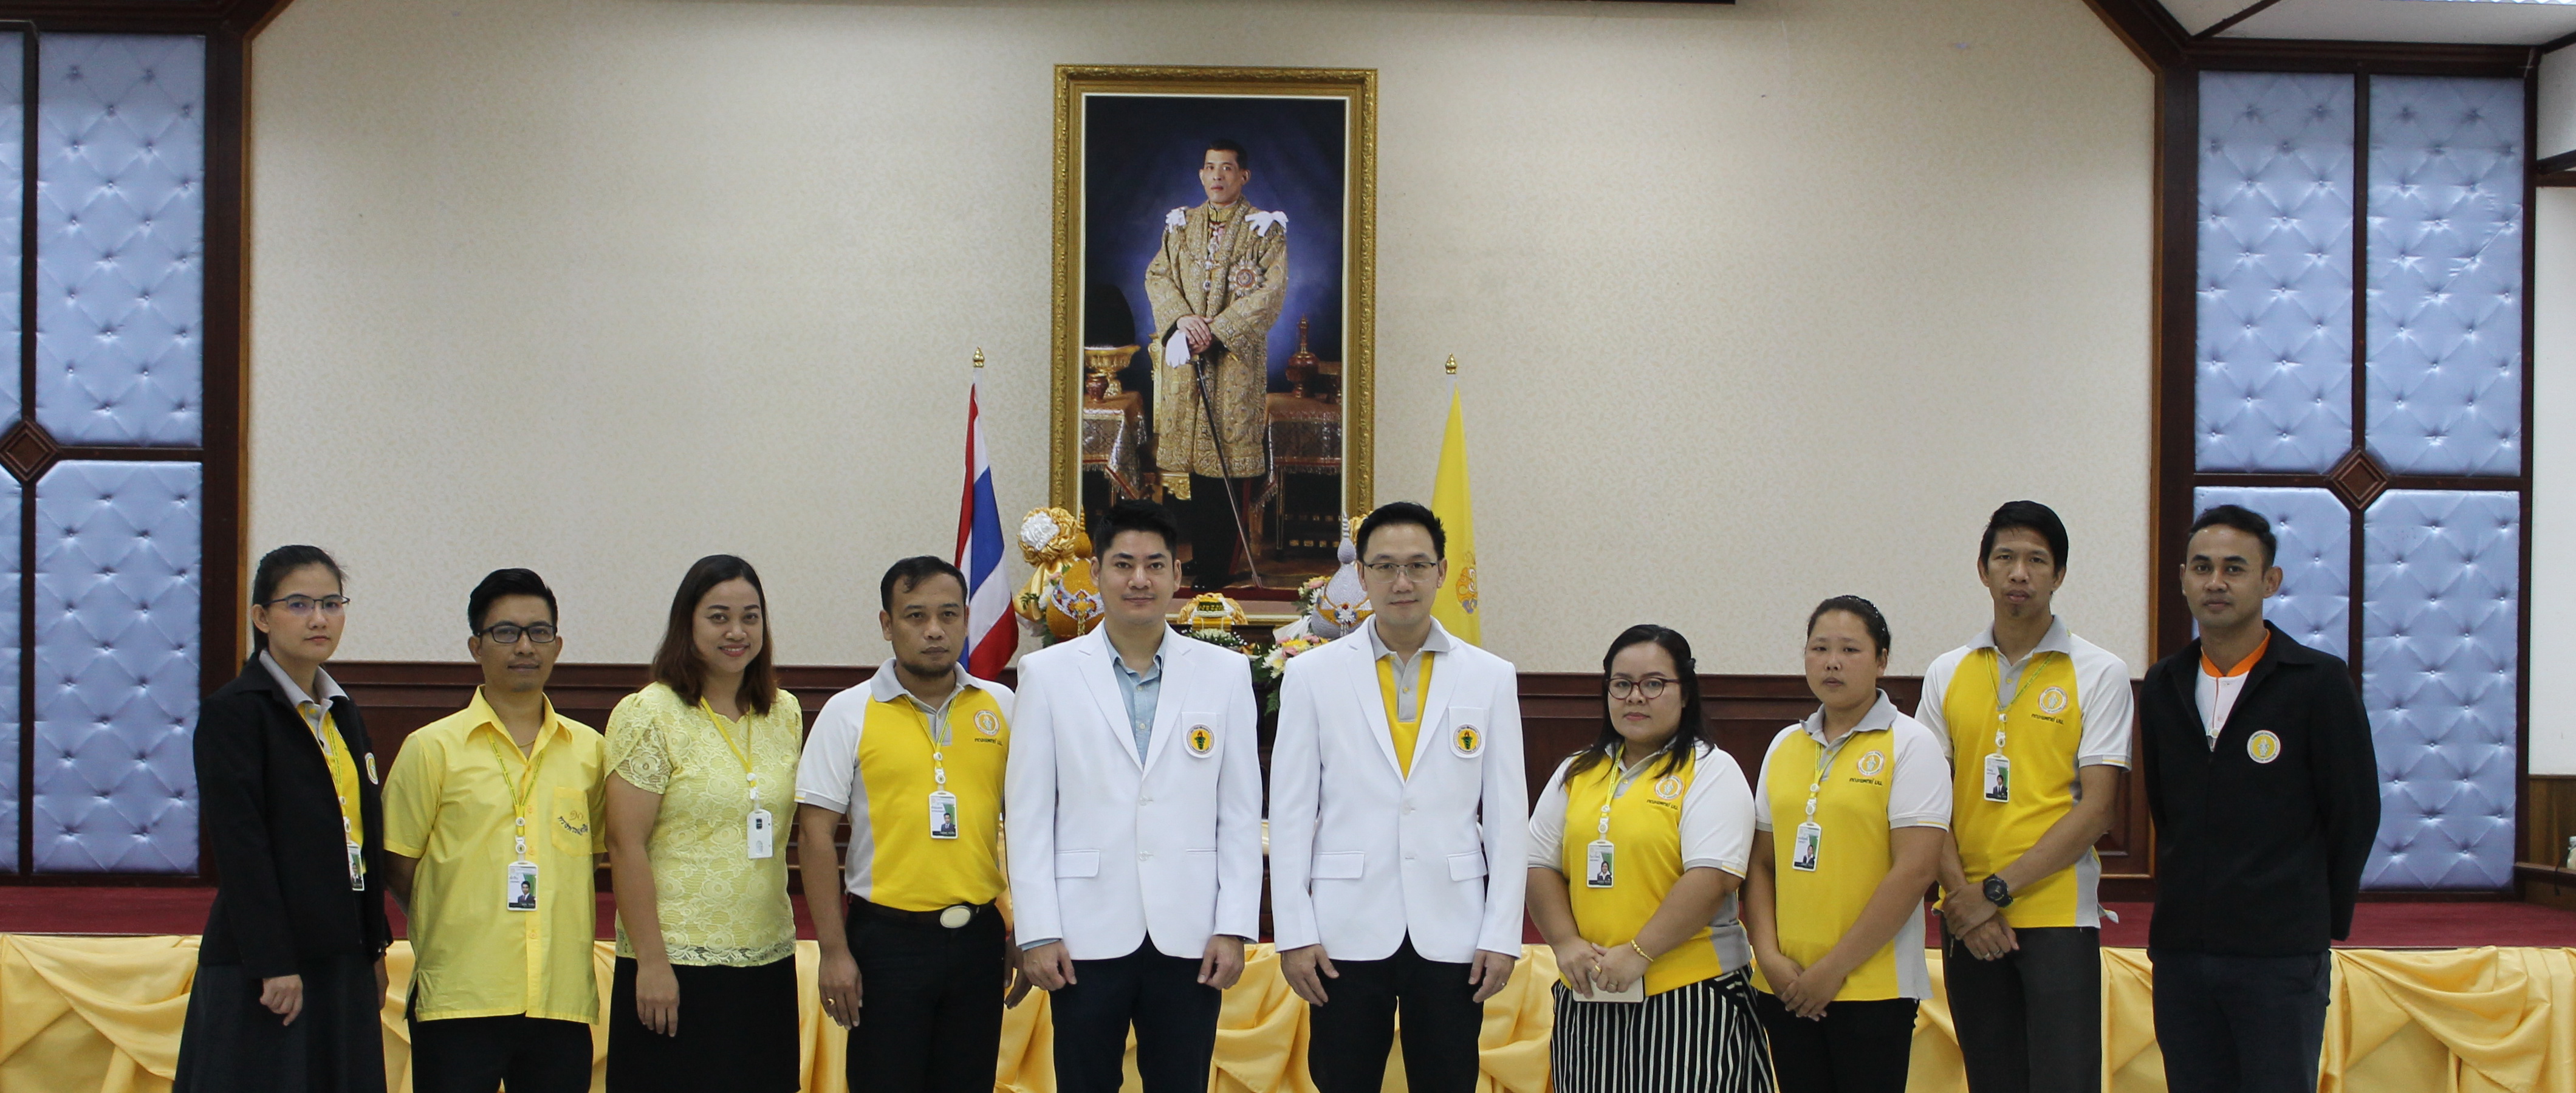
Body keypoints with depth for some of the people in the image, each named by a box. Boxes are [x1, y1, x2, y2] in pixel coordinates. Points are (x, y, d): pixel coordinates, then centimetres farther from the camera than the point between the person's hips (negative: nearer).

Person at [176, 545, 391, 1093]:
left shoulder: (343, 714, 15)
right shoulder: (233, 710, -8)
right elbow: (240, 846, -14)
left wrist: (374, 949, 13)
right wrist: (273, 964, -18)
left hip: (341, 960, 7)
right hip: (262, 964, -7)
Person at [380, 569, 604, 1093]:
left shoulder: (590, 750, 10)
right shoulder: (432, 749, 2)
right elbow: (399, 868, 4)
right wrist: (454, 932, 4)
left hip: (563, 997, 3)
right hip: (459, 999, -3)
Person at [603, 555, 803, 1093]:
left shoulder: (785, 713, 10)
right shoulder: (650, 715, -6)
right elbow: (625, 847, -10)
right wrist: (651, 961, -14)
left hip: (769, 961, 5)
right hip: (678, 963, -5)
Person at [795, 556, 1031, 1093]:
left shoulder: (1001, 706, 6)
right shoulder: (849, 713, -2)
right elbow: (815, 835, -4)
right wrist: (834, 951, -9)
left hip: (979, 935, 3)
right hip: (888, 937, -2)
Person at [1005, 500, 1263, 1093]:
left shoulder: (1226, 673, 5)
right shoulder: (1047, 674, 3)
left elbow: (1240, 814, 4)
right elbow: (1030, 814, 1)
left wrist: (1235, 928, -1)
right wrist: (1038, 931, -4)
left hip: (1189, 934, 1)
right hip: (1088, 934, -1)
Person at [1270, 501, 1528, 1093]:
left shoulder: (1491, 678, 5)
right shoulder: (1313, 675, 2)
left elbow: (1507, 817, 4)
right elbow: (1290, 814, 2)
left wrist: (1502, 935, -1)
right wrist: (1294, 932, -3)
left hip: (1452, 934, 1)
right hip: (1348, 933, -1)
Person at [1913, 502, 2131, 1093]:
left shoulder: (2099, 673, -1)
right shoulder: (1947, 674, 8)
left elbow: (2096, 807, -8)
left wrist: (1998, 890, -12)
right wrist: (1960, 893, -9)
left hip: (2059, 915, -3)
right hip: (1968, 919, 3)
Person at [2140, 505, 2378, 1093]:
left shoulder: (2318, 680, -5)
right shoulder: (2163, 687, 9)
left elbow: (2355, 813, -1)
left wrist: (2323, 920, 3)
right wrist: (2182, 907, 13)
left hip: (2281, 956, -4)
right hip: (2180, 952, 5)